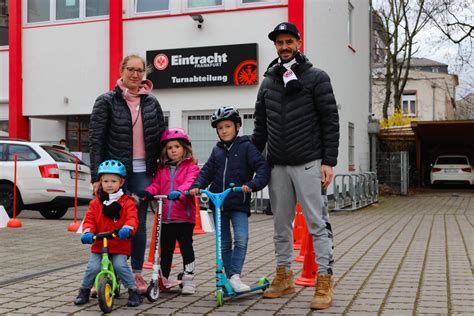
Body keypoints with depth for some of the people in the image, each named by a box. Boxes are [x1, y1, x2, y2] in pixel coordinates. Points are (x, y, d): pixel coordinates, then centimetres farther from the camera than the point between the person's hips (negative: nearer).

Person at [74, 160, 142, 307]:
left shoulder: (127, 202, 0)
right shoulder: (96, 203, 8)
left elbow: (132, 219, -13)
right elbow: (89, 220, 2)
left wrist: (127, 229, -35)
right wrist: (87, 232, -19)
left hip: (120, 246, -2)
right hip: (99, 245, 2)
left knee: (120, 265, -22)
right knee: (93, 267, -13)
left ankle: (133, 291, -4)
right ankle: (84, 291, 12)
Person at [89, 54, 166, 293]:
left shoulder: (151, 103, 8)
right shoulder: (107, 101, -2)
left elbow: (161, 137, 11)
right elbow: (96, 140, -6)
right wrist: (97, 176, -12)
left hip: (142, 172, 3)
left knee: (139, 224, 7)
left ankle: (137, 274, 17)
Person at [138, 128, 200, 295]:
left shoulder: (191, 167, -1)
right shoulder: (162, 169, 15)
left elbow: (190, 183, -17)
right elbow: (156, 185, 7)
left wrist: (179, 192, -37)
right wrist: (147, 192, -15)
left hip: (184, 217, -4)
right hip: (165, 218, 5)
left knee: (186, 247, 1)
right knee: (165, 249, 14)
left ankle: (188, 279, 11)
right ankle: (163, 279, 25)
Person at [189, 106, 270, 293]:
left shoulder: (246, 147, -2)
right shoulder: (217, 150, 12)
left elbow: (263, 168, -11)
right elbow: (207, 171, 8)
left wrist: (252, 184, -27)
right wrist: (197, 186, -10)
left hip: (239, 203, -4)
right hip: (218, 203, 4)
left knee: (241, 239, -20)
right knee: (224, 244, 9)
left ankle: (235, 276, -14)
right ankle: (229, 278, 19)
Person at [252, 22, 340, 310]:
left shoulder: (317, 78, -1)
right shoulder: (268, 82, 13)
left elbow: (331, 122, -5)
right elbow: (260, 126, 17)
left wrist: (329, 162, -11)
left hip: (308, 164, -5)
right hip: (277, 165, 5)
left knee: (317, 223, -5)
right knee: (281, 224, 11)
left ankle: (325, 282, 1)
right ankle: (284, 277, 22)